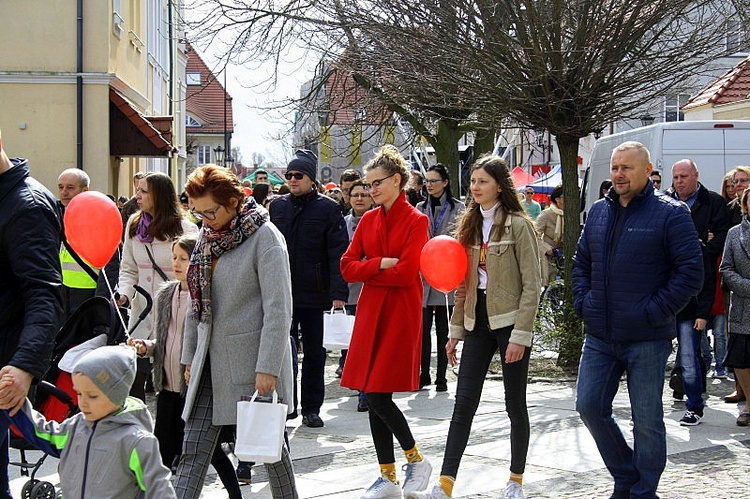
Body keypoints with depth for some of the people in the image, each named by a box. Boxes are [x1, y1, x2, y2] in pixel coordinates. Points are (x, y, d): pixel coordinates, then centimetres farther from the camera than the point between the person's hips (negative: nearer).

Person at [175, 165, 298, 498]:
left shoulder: (265, 237, -11)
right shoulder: (208, 236, 10)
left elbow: (278, 310, -15)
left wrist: (267, 368, -19)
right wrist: (190, 356, 15)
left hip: (250, 359, -6)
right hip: (211, 359, 6)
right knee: (193, 451, 2)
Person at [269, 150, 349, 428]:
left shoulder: (328, 208, -2)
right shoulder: (277, 206, 10)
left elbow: (338, 253, -7)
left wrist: (338, 293, -15)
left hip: (315, 293, -2)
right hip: (282, 292, 2)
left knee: (314, 352, 8)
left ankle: (311, 408, 18)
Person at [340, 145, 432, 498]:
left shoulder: (416, 221, -6)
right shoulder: (368, 220, 11)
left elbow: (406, 273, -16)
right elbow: (348, 267, 4)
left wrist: (367, 271, -5)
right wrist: (381, 264, -11)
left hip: (401, 314, -6)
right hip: (370, 313, 6)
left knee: (377, 394, -10)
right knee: (373, 395, 6)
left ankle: (416, 460, 12)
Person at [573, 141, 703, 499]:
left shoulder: (670, 213, -6)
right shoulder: (598, 212, 11)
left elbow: (691, 272, -10)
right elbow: (581, 262, 22)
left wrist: (654, 312, -14)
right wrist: (583, 302, 7)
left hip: (647, 339, -6)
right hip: (599, 336, 6)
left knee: (646, 419, 2)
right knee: (589, 406, 7)